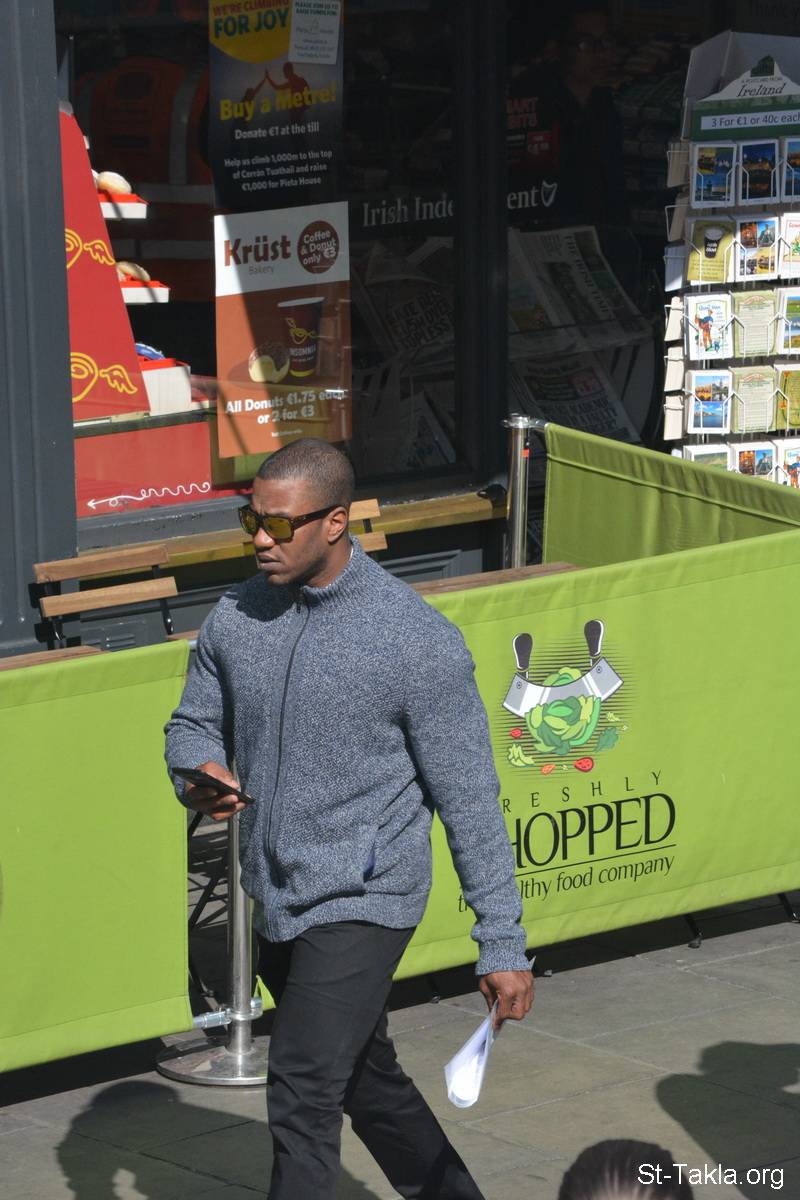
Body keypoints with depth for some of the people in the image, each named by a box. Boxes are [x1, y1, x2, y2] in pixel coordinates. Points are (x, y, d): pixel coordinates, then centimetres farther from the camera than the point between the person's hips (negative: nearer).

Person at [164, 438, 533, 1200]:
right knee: (366, 1082, 21)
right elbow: (193, 724, 13)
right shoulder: (237, 617, 0)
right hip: (274, 902, 7)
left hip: (361, 906, -7)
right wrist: (200, 775, -14)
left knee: (301, 1100, -14)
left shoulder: (419, 642, -16)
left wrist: (503, 945, -12)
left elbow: (468, 798, -12)